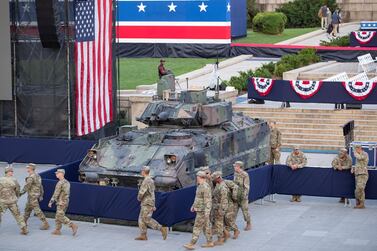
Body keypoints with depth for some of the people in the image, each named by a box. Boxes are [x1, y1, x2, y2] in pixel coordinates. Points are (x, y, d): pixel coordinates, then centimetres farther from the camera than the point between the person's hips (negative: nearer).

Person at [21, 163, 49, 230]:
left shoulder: (31, 177, -19)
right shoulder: (37, 175, 11)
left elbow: (27, 186, -19)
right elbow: (40, 186, 16)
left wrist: (21, 193, -8)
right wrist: (41, 195, 21)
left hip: (32, 196, -10)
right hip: (37, 194, 10)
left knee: (37, 210, -9)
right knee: (27, 209, 21)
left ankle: (45, 224, -10)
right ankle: (24, 222, 34)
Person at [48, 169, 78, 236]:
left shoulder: (60, 183, -17)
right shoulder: (67, 182, 13)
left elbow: (56, 194, -18)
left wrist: (51, 202, -13)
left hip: (61, 203, -9)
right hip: (66, 202, 9)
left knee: (61, 217, -7)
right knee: (58, 217, 13)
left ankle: (73, 226, -14)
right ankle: (57, 230, 15)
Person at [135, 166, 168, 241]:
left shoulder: (146, 181, -17)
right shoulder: (151, 180, 16)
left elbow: (141, 192, -23)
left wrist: (139, 198, 0)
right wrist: (153, 206, 21)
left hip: (147, 203, -10)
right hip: (147, 203, 10)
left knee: (147, 219, -10)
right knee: (141, 218, 9)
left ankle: (162, 229, -11)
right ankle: (143, 235, 7)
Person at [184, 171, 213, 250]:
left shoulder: (205, 187, -21)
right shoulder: (200, 186, 11)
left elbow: (208, 200, -25)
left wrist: (206, 212, -28)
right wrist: (194, 205, 29)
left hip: (202, 211, -10)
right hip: (200, 210, 10)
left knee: (197, 227, -8)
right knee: (206, 226, 13)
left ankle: (192, 244, -7)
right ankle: (210, 242, 18)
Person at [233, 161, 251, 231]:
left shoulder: (245, 175, -16)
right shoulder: (235, 174, 7)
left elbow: (246, 186, -17)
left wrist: (244, 195, -23)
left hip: (242, 195, -7)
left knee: (245, 210, 3)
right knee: (234, 210, 7)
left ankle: (248, 224, 17)